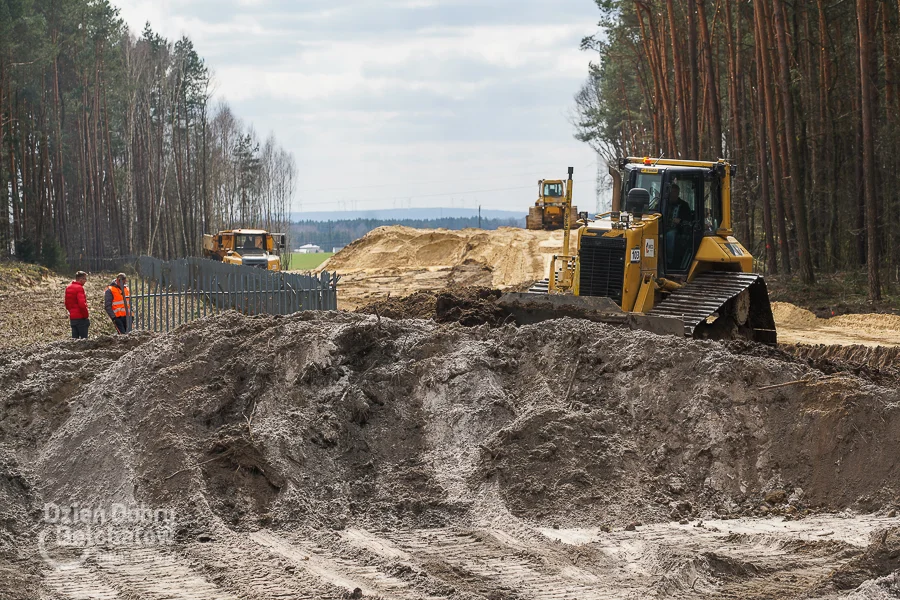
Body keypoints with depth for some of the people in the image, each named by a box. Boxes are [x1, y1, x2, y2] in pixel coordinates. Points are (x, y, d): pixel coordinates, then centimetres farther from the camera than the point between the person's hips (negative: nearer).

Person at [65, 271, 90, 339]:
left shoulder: (68, 287, 12)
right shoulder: (79, 288, -15)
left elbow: (67, 303, 17)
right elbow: (82, 304, -22)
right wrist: (85, 315, -12)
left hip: (72, 317, 8)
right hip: (81, 318, -8)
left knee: (74, 338, 11)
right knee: (83, 338, -3)